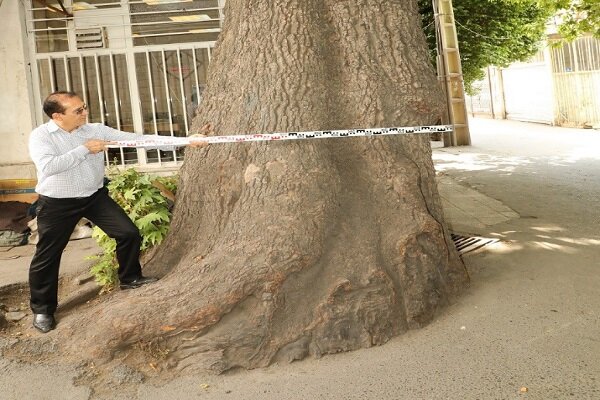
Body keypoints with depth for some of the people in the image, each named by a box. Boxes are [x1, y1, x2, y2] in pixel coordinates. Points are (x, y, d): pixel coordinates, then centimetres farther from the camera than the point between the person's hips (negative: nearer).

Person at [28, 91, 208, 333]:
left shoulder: (96, 130, -6)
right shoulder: (40, 136, -13)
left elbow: (137, 139, -12)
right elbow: (48, 166, -30)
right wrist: (85, 149, -25)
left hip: (95, 197, 3)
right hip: (57, 204, -3)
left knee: (129, 233, -1)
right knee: (47, 257, 6)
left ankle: (129, 278, 24)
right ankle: (42, 309, 25)